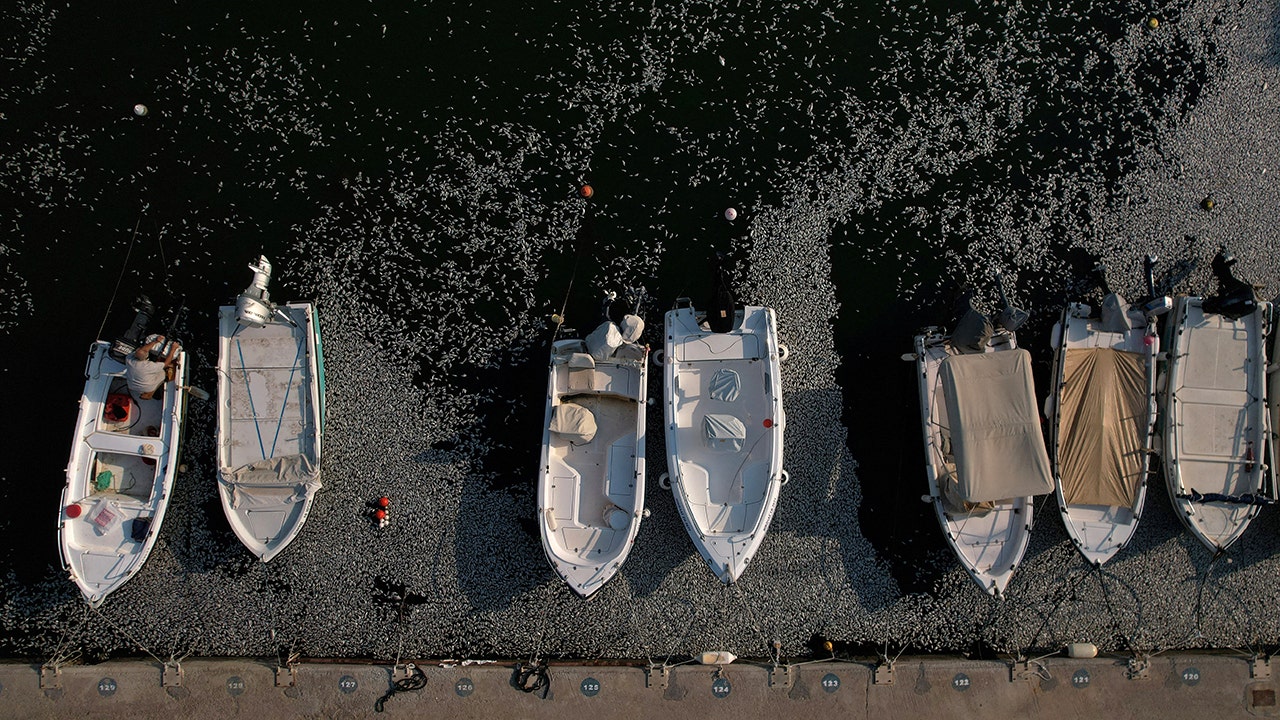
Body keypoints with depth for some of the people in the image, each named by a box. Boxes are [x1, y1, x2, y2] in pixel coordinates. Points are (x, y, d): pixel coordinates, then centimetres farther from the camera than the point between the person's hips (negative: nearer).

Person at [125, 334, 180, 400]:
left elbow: (142, 350, -8)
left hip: (131, 387, 5)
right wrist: (173, 349, -17)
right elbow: (166, 363, -24)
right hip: (146, 389, -5)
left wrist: (155, 341, -6)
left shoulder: (129, 358, -26)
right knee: (162, 372, 15)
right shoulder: (149, 366, -39)